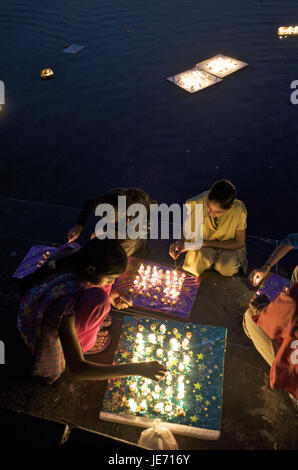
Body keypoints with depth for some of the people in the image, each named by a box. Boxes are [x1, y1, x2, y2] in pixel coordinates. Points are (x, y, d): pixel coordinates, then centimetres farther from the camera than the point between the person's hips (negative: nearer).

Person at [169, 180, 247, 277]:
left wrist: (205, 243, -23)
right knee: (194, 266, -28)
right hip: (202, 244, 1)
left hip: (229, 246, -1)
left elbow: (238, 243, -15)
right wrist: (182, 242, -28)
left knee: (226, 269, -30)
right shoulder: (196, 203, -26)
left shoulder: (239, 211, -29)